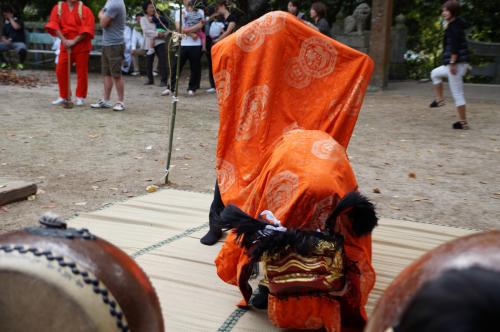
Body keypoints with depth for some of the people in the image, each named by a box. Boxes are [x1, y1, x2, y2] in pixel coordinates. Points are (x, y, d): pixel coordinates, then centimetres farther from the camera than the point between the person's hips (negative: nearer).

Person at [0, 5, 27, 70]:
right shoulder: (5, 24, 17)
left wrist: (10, 18, -7)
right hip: (9, 43, 5)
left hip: (19, 42, -5)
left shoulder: (18, 21, 3)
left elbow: (16, 27, -21)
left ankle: (21, 63, -8)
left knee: (22, 50, -39)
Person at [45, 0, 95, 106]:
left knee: (81, 71, 2)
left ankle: (80, 97, 15)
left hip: (81, 45, -3)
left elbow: (87, 29, -11)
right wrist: (64, 40, -13)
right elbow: (54, 25, -1)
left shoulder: (84, 9, -4)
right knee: (60, 70, 2)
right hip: (65, 45, 3)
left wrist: (74, 41, -16)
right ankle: (63, 96, 16)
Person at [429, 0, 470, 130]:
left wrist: (452, 62, -25)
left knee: (457, 93, -6)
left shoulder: (453, 26, -14)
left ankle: (463, 122, -1)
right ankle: (439, 99, 26)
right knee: (435, 73, 29)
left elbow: (455, 46, -23)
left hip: (456, 63, -10)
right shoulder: (457, 25, 16)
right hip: (458, 63, 10)